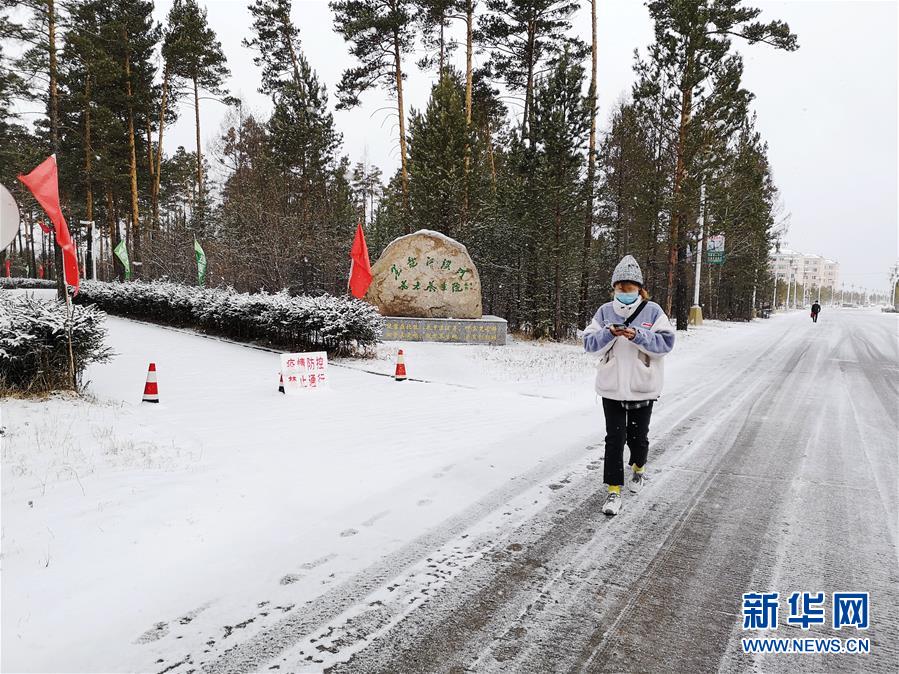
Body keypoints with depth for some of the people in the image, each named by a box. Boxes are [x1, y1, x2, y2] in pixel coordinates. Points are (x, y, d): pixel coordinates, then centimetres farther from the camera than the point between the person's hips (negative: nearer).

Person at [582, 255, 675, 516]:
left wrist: (637, 335, -22)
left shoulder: (652, 311, -3)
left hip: (642, 387, 0)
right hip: (612, 387, 0)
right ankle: (614, 489, 6)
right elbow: (589, 342, -2)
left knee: (638, 436, 15)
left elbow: (666, 342, -10)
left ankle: (638, 468, 45)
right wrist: (609, 334, -20)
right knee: (615, 439, -1)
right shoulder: (605, 311, 2)